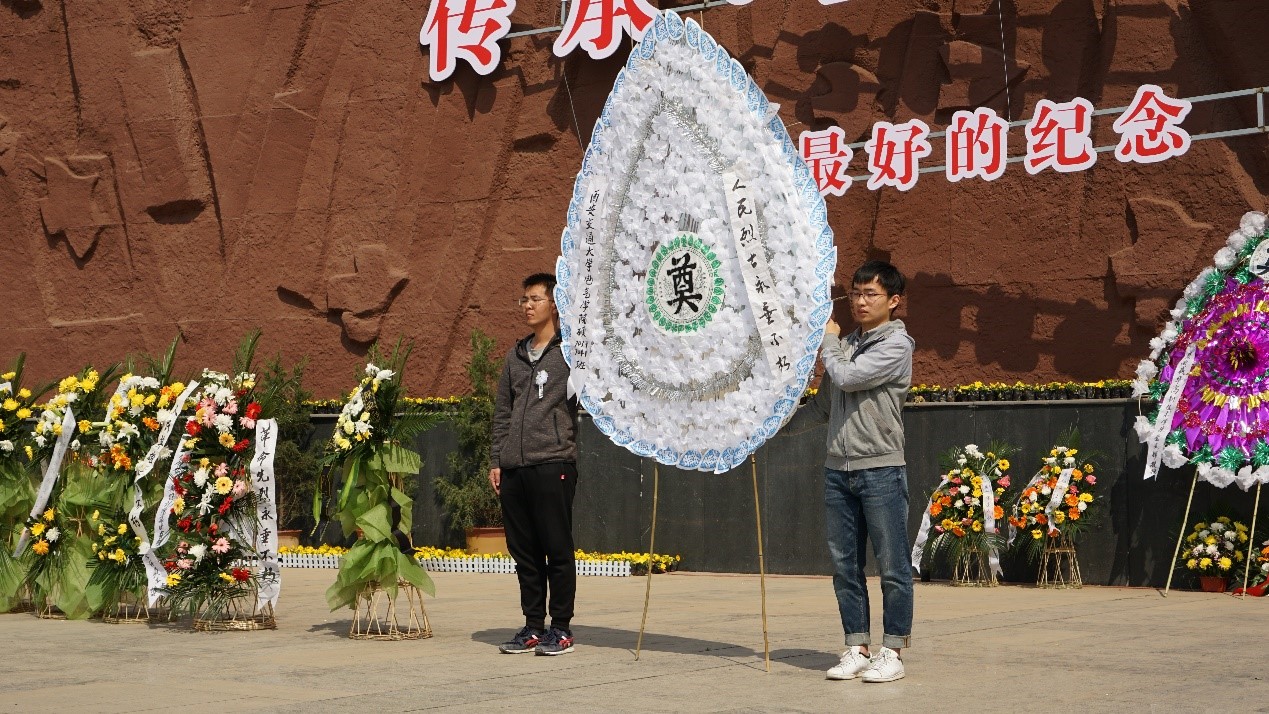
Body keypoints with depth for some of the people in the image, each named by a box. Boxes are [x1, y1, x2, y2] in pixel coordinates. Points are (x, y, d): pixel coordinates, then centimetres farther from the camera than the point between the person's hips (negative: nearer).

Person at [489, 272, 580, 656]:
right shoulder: (515, 356, 18)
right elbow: (502, 412, 19)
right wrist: (496, 459, 13)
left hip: (553, 464, -6)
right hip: (513, 467, 6)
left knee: (557, 549, -3)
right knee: (524, 551, 8)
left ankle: (561, 628, 5)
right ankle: (533, 627, 16)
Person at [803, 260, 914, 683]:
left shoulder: (896, 344, -4)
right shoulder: (845, 345, 15)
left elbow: (847, 377, -14)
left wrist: (828, 341, 0)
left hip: (881, 469, -6)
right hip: (838, 469, 7)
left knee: (892, 565, -1)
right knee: (845, 565, 8)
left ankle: (892, 653, 4)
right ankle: (857, 650, 15)